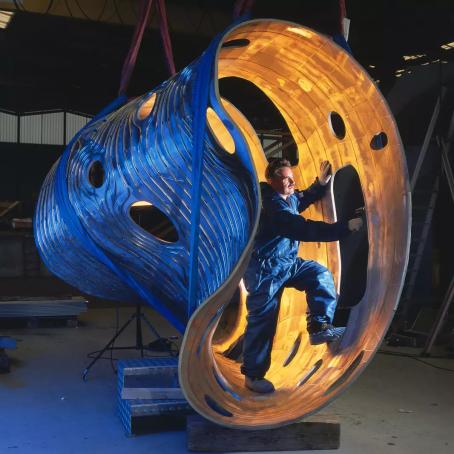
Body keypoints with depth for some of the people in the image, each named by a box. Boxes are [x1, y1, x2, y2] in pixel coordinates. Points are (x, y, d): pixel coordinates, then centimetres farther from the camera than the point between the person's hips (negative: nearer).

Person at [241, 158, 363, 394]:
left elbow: (303, 199, 30)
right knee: (263, 321, -3)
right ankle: (252, 375, 9)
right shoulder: (273, 206, -26)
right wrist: (345, 227, -35)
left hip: (287, 263, 10)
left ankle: (320, 327, 3)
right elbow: (305, 229, -35)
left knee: (320, 274, 5)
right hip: (265, 270, -10)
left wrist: (321, 183, 12)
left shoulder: (288, 198, 5)